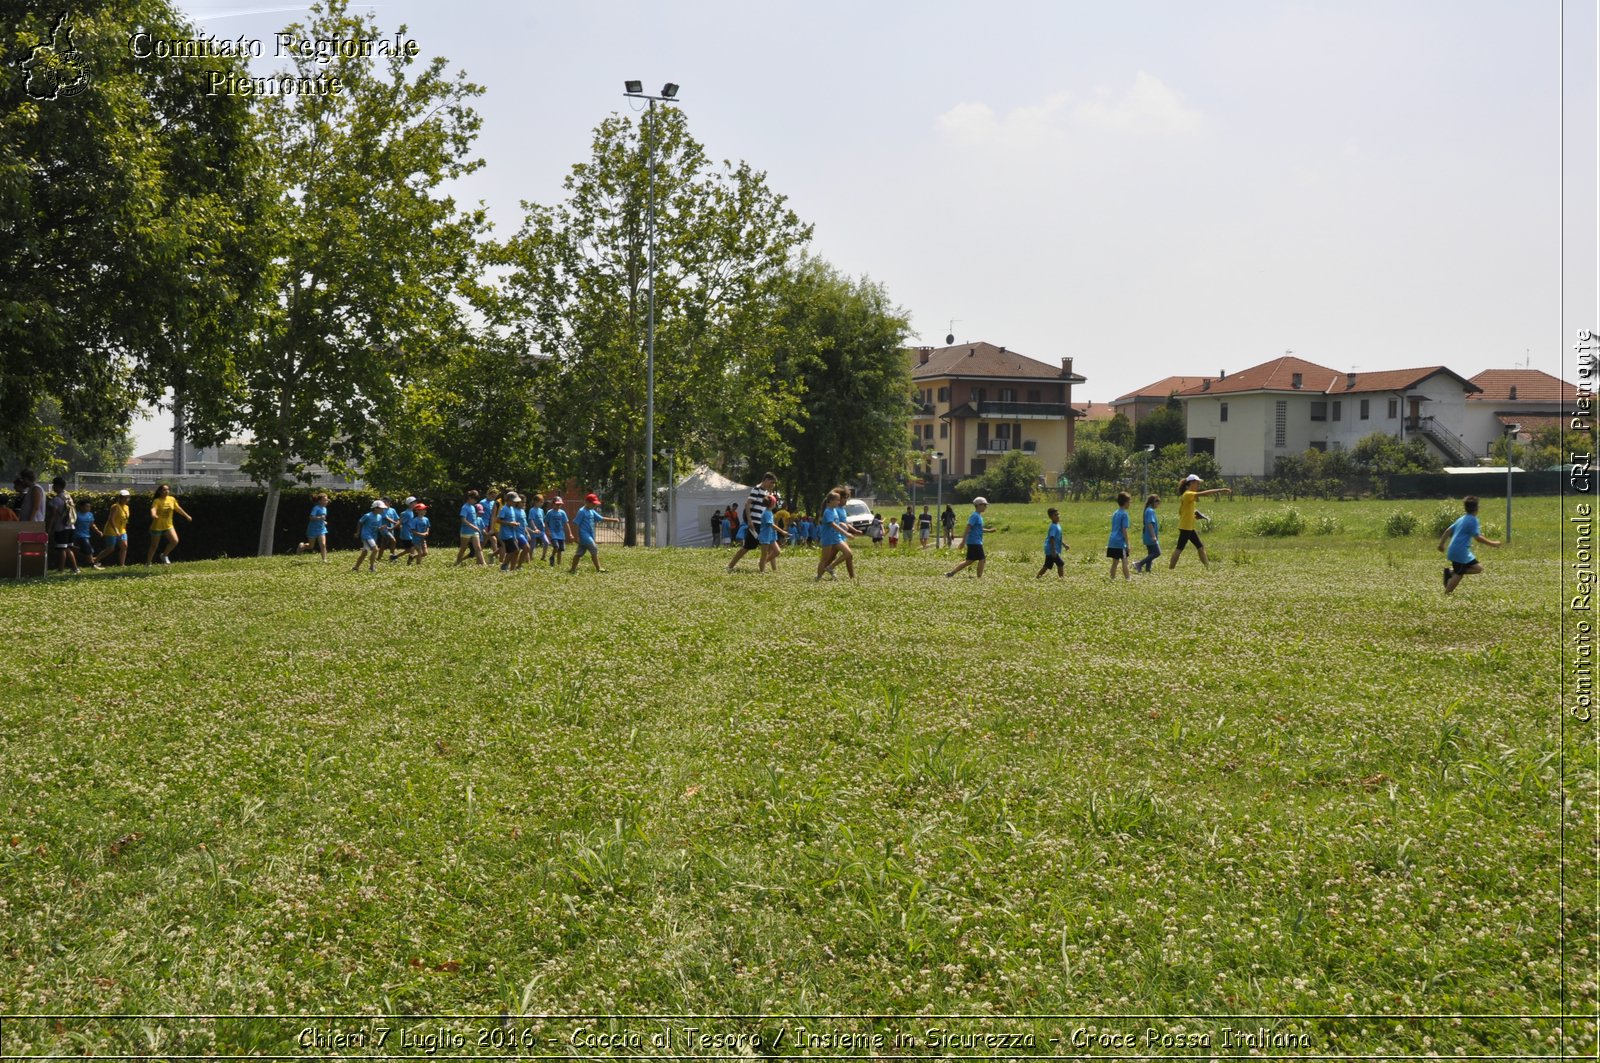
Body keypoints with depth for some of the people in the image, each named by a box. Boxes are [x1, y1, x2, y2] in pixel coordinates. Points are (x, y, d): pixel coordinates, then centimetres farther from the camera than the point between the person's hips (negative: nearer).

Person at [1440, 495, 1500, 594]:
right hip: (1460, 552, -9)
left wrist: (1441, 544, 26)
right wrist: (1492, 543, -8)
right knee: (1459, 574, -3)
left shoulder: (1461, 519, 16)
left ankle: (1451, 571, 4)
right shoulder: (1473, 520, -11)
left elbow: (1448, 531, 19)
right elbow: (1477, 538, -15)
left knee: (1478, 568, 10)